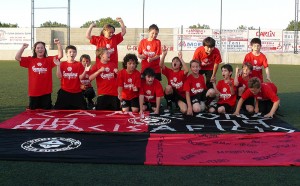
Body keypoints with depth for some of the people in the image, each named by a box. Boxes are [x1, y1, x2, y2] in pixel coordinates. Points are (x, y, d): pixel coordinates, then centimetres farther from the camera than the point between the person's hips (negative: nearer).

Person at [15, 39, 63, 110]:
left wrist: (58, 44, -21)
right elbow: (17, 58, -1)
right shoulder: (30, 60, 4)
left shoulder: (49, 60, 1)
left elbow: (60, 56, -10)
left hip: (46, 93, -1)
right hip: (33, 93, 1)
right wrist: (23, 48, -11)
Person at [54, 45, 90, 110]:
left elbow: (80, 77, -5)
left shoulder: (79, 64, -1)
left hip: (77, 92, 0)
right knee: (59, 109, 5)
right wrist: (58, 66, -15)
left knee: (82, 109, 0)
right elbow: (59, 76, -7)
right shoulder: (62, 64, 2)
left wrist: (85, 71, -22)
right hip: (64, 92, 1)